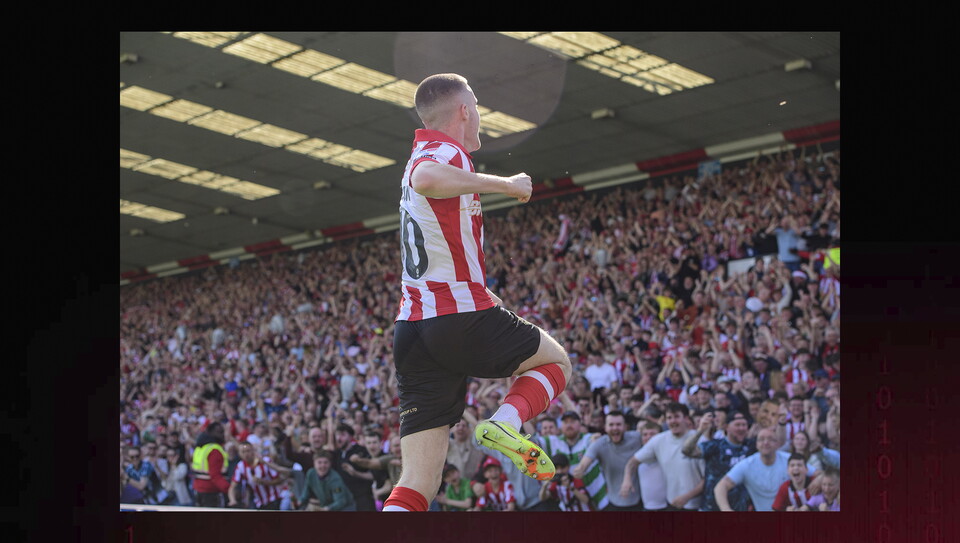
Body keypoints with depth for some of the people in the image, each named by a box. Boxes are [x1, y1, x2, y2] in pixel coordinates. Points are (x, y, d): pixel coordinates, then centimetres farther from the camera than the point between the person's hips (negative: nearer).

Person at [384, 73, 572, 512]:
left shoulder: (426, 155, 25)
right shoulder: (446, 153, -6)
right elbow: (426, 180, -34)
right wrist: (505, 184, -22)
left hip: (411, 327, 8)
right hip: (461, 317, -8)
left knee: (419, 482, 3)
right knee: (556, 361, 19)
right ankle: (505, 423, -9)